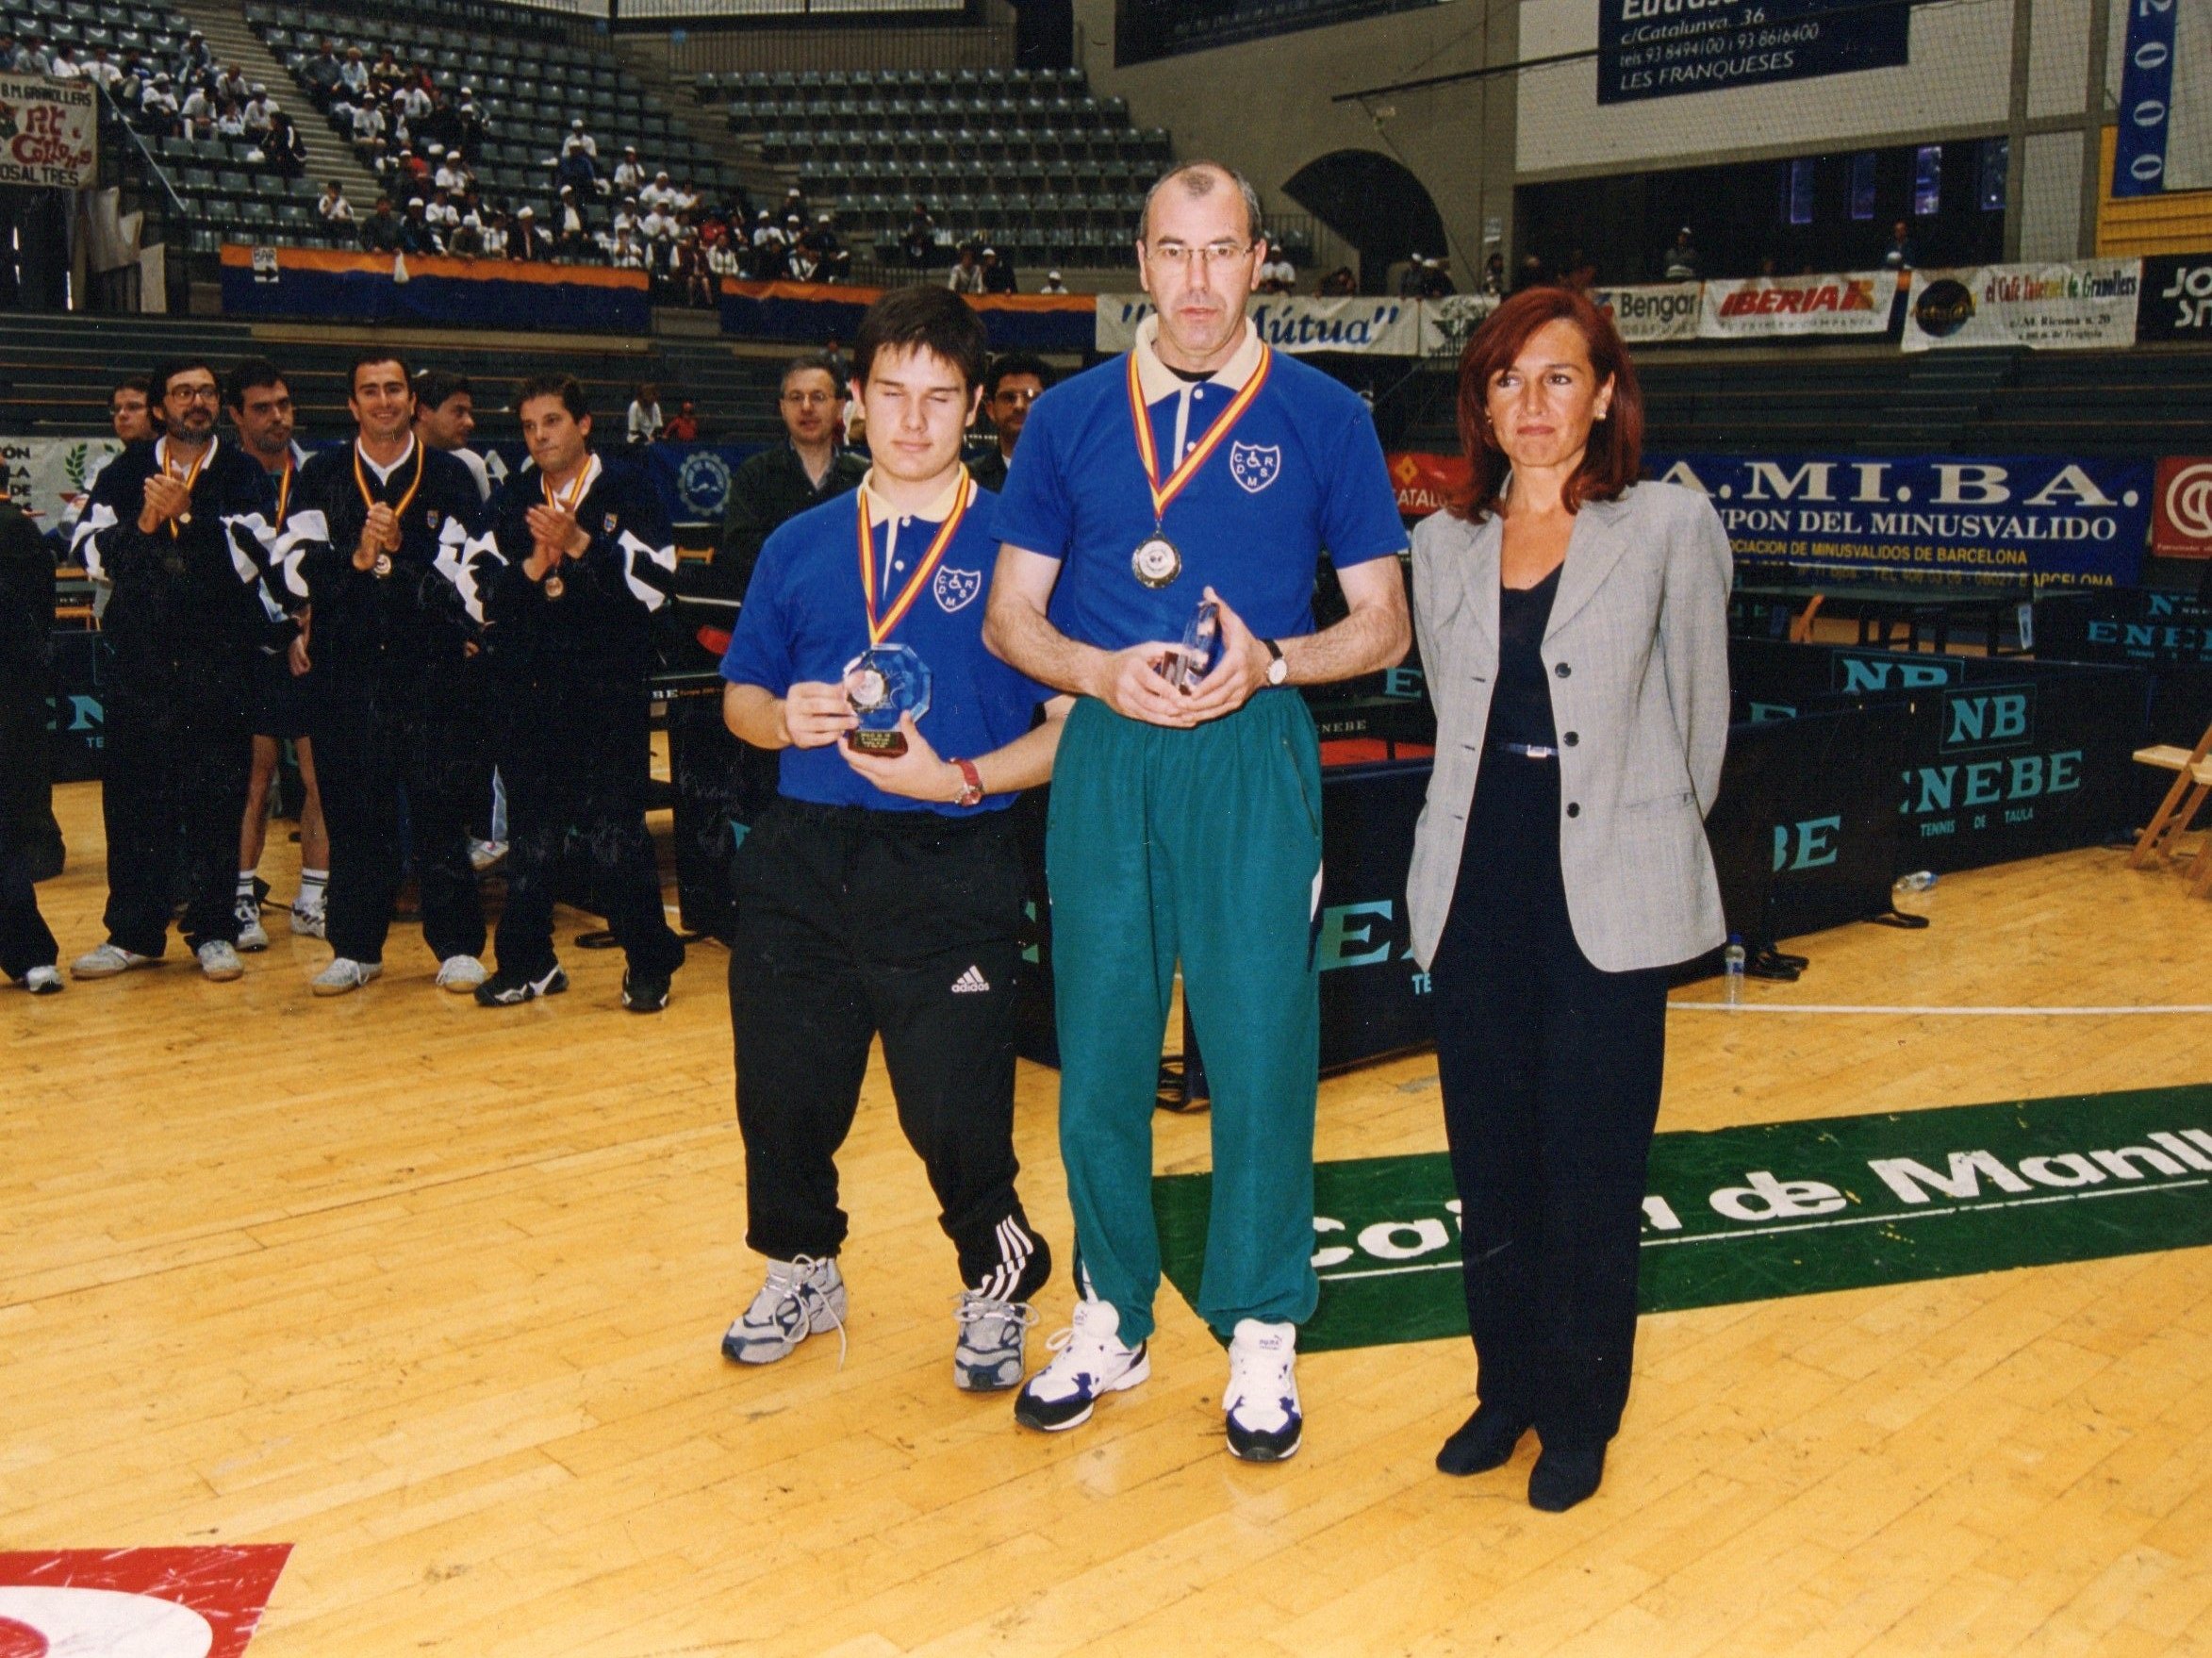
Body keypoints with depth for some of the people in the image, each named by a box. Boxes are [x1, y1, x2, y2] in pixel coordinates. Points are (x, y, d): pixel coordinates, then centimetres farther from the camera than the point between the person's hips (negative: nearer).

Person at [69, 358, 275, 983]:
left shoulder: (242, 475, 4)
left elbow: (250, 557, -9)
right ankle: (134, 932, 15)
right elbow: (89, 552, 3)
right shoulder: (124, 473, 11)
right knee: (132, 795, 5)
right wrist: (142, 524, -12)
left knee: (215, 797, 1)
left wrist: (187, 514, -17)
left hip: (218, 662, -2)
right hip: (140, 657, 2)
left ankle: (213, 930, 11)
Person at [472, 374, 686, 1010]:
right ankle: (527, 963, 21)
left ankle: (649, 964, 10)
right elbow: (482, 596, 7)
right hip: (527, 691, 4)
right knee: (530, 832, 10)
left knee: (616, 832, -2)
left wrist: (580, 544, -17)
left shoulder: (629, 493, 1)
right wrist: (531, 567, -11)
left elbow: (654, 584, -10)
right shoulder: (510, 501, 13)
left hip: (608, 693, -4)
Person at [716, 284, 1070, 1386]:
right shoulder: (799, 546, 12)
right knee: (783, 1094, 12)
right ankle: (802, 1271, 40)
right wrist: (786, 718, -6)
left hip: (952, 871, -4)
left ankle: (998, 1280, 28)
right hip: (803, 860, 4)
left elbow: (1074, 722, -5)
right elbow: (739, 695, 16)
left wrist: (962, 777, -18)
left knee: (955, 1113, -3)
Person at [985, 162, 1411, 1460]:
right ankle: (1112, 1320, 25)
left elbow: (1384, 624, 6)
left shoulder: (1324, 418, 4)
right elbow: (1011, 617, 10)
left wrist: (1268, 662, -13)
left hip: (1255, 757, -2)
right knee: (1099, 1047, 8)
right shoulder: (1070, 417, 9)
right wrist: (1105, 672, -10)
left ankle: (1262, 1334, 17)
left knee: (1260, 1046, 0)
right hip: (1105, 755, 2)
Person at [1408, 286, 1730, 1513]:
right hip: (1475, 889, 4)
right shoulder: (1442, 547, 8)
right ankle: (1507, 1388, 29)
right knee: (1490, 1162, 11)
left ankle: (1580, 1416, 22)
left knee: (1590, 1170, 3)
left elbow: (1701, 710, 5)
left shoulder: (1671, 527, -2)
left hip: (1610, 897, -3)